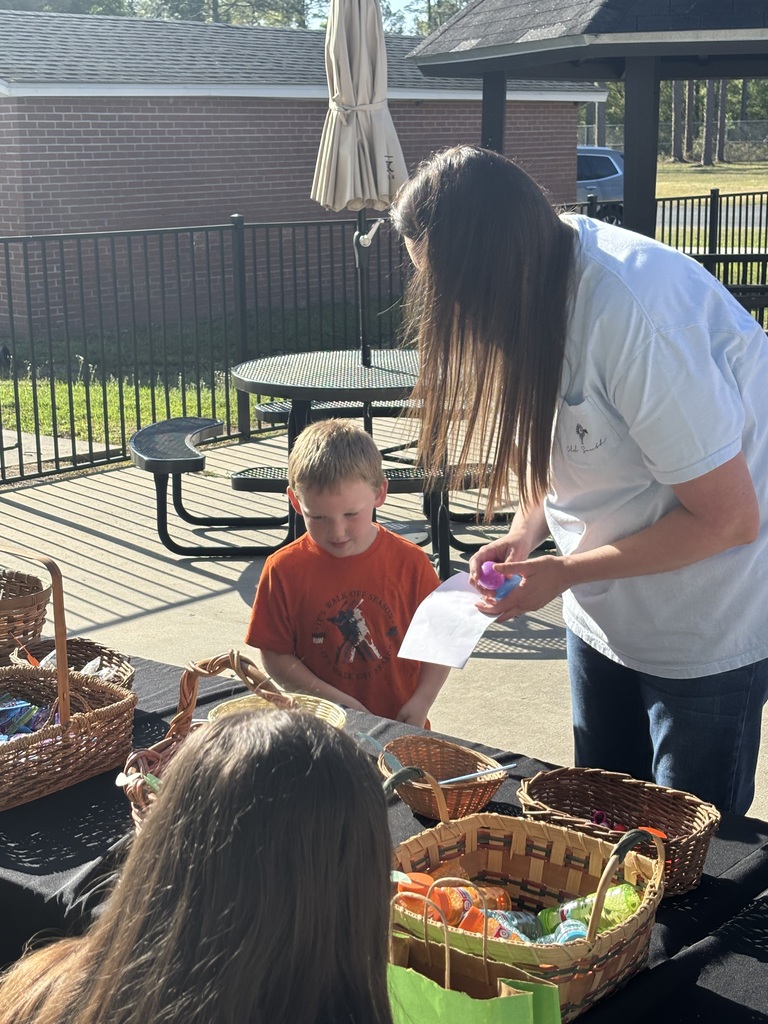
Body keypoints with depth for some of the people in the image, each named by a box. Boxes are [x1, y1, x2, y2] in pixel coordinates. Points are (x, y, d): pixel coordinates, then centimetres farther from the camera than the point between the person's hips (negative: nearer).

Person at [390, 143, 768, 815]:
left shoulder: (632, 314, -32)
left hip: (707, 627, -8)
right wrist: (528, 530, -7)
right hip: (607, 611, 8)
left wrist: (562, 573, -19)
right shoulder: (537, 280, -5)